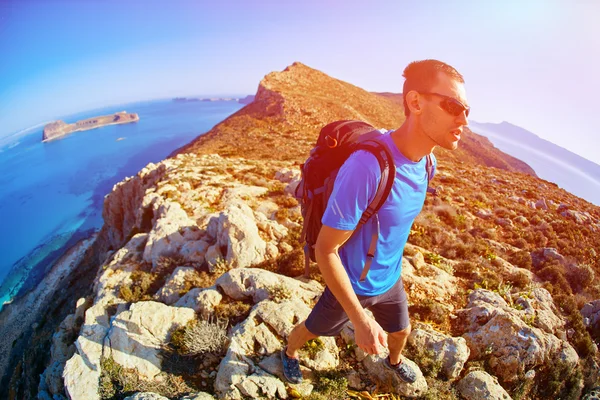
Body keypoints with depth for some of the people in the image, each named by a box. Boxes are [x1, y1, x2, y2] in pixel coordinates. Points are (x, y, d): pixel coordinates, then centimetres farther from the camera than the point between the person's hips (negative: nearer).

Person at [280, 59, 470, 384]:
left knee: (401, 331, 29)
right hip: (352, 284, -6)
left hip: (390, 279, 6)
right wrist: (361, 321, -29)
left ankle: (394, 361, 64)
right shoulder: (366, 167, -38)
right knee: (313, 329, 21)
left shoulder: (427, 160, -12)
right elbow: (325, 250, -30)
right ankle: (289, 352, 56)